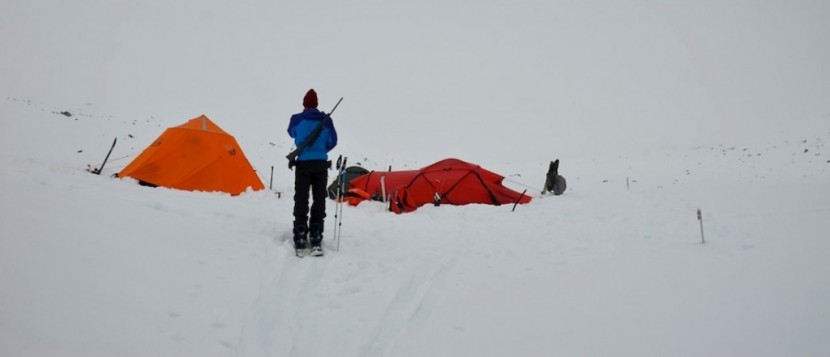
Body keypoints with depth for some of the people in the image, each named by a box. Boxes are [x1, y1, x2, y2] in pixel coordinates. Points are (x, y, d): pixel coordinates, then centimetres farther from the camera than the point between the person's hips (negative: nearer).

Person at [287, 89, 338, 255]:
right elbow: (333, 141, 7)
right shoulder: (326, 120, -1)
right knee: (319, 201, 8)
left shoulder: (296, 119, -3)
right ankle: (316, 240, 7)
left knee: (301, 201, 5)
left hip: (303, 163, -1)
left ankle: (300, 240, 1)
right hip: (321, 164, 1)